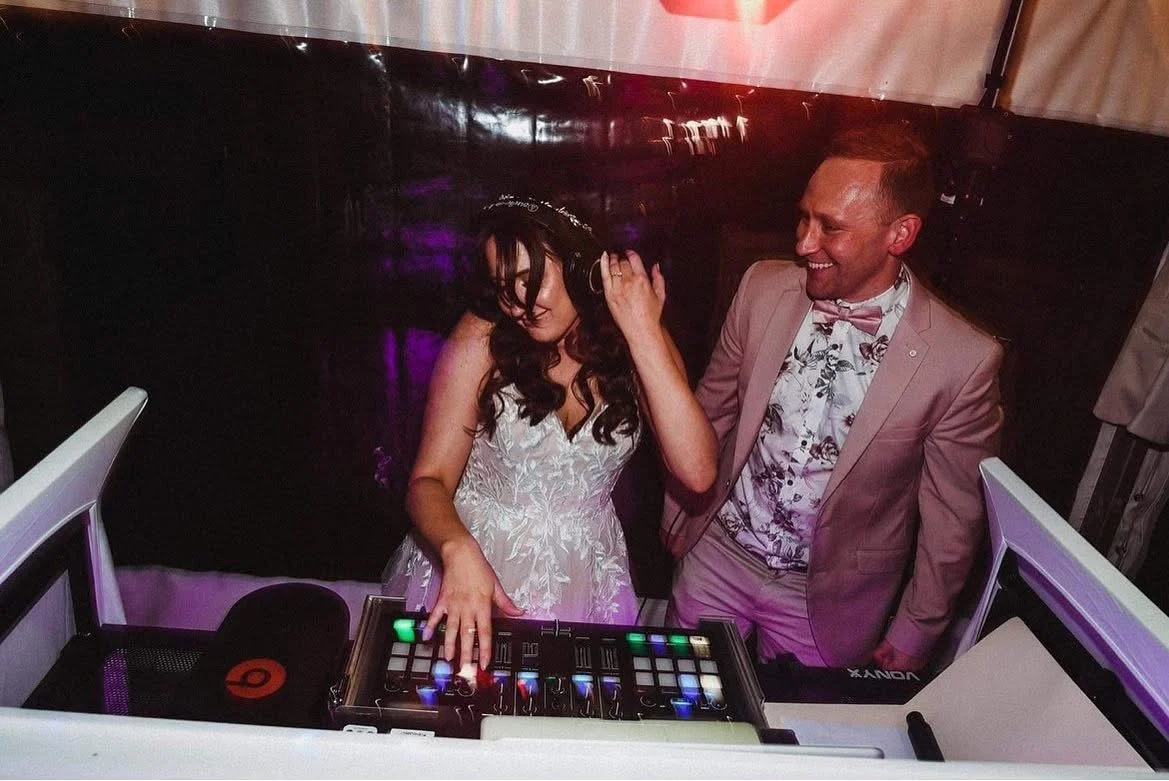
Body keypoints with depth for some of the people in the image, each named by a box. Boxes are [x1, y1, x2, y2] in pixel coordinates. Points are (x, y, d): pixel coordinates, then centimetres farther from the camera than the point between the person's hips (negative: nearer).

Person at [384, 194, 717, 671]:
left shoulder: (635, 343, -5)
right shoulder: (481, 338, -11)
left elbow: (697, 473, -18)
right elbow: (429, 480, -11)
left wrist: (644, 334, -21)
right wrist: (460, 551, -32)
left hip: (583, 574, 2)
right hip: (474, 561, -1)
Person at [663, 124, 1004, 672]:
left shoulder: (964, 360, -20)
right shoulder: (763, 287, -11)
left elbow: (952, 518, -8)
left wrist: (914, 634, 1)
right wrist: (677, 514, 10)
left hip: (829, 601, -2)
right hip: (716, 556, 3)